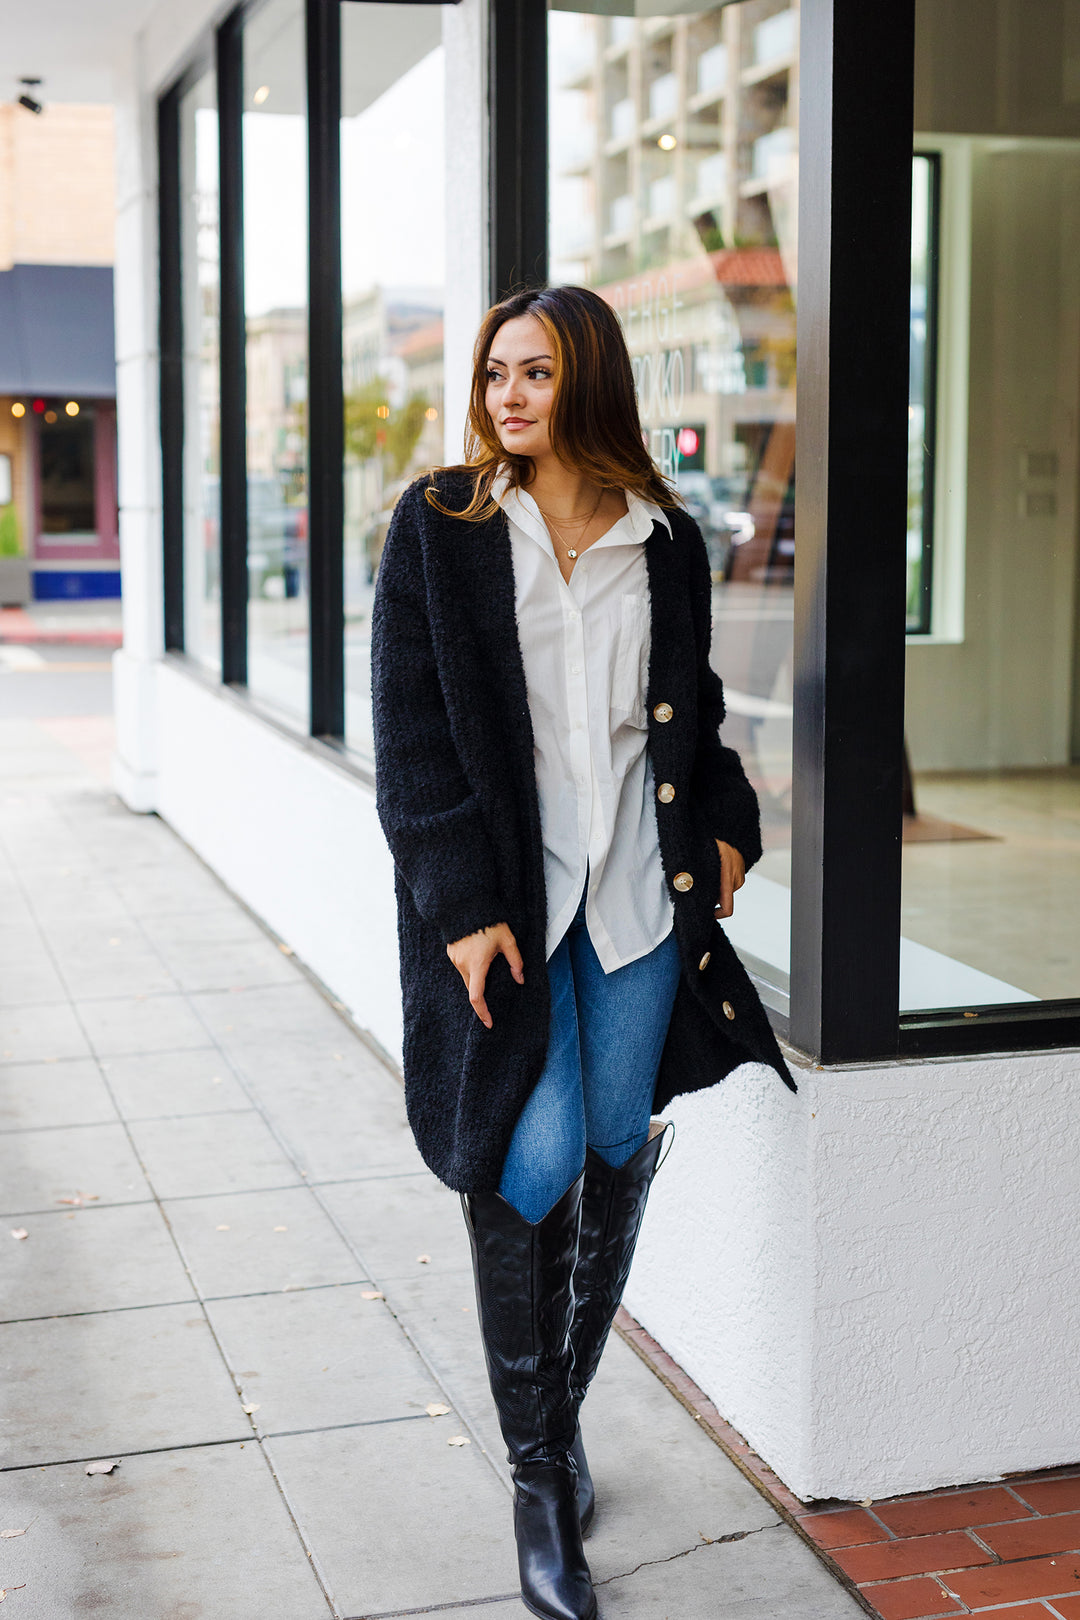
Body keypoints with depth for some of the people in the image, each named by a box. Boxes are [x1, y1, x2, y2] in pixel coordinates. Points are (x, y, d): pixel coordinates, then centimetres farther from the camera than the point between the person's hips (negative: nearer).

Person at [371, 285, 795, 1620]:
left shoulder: (666, 544, 8)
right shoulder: (439, 529, 1)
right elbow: (412, 733, -5)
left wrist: (725, 825, 4)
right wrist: (462, 900, -12)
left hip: (638, 888, 3)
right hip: (502, 895, -3)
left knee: (617, 1157, 6)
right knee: (534, 1159, -12)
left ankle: (564, 1418, 28)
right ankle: (537, 1478, 3)